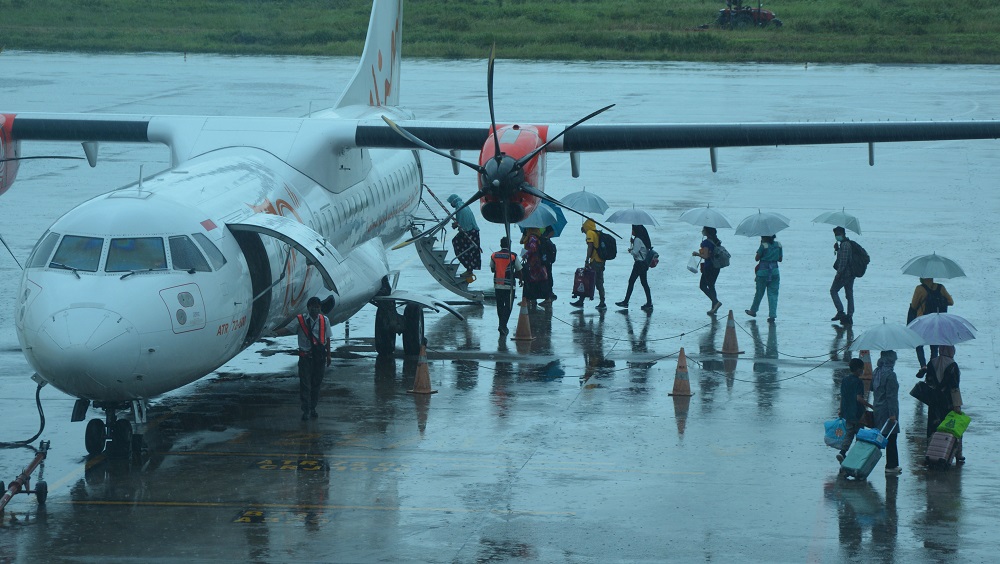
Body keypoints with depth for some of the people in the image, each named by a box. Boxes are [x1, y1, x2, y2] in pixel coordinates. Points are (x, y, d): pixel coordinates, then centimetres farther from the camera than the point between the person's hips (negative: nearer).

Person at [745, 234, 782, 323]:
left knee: (759, 293, 12)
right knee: (773, 294, 3)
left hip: (763, 273, -3)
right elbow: (780, 259, 9)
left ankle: (753, 311, 30)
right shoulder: (778, 245, 1)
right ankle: (772, 315, -6)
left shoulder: (763, 246, -13)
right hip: (774, 272, 3)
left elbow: (756, 258, -7)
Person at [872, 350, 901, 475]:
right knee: (891, 439, -1)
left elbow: (872, 388, 16)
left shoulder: (876, 372, 6)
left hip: (877, 409, 8)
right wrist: (892, 414, -17)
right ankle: (891, 467, 1)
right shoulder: (890, 374, -17)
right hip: (887, 411, -8)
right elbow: (891, 395, -19)